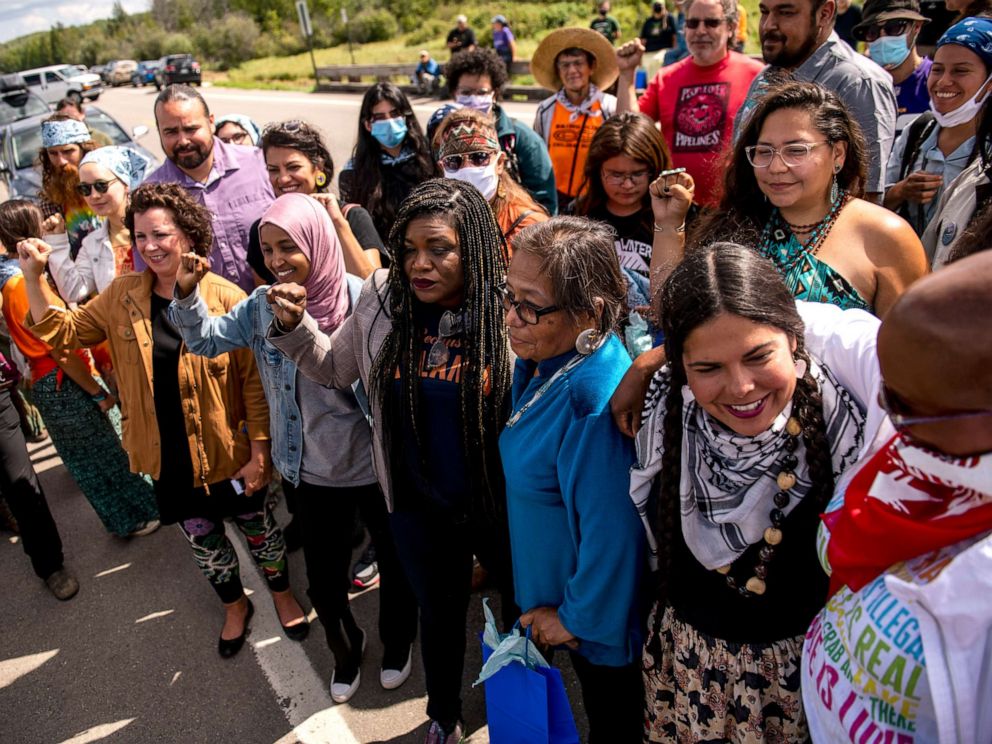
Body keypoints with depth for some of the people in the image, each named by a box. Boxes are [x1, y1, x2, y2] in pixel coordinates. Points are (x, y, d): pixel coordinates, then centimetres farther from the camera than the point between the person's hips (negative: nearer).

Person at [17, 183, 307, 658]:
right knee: (202, 539, 21)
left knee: (257, 526, 17)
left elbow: (254, 380, -15)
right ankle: (236, 606, 47)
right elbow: (62, 332, 6)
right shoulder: (122, 296, -3)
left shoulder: (227, 298, -17)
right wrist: (33, 276, -8)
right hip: (169, 457, 4)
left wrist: (259, 453, -15)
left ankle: (282, 592, 46)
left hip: (229, 452, -4)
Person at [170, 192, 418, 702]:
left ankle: (396, 644, 51)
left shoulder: (360, 300, -20)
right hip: (310, 470, 3)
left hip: (374, 465, -3)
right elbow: (206, 339, 0)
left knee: (394, 563, 20)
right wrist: (187, 294, -18)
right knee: (323, 580, 19)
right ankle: (345, 649, 50)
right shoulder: (263, 305, -6)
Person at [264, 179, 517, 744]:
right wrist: (294, 328, -9)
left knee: (524, 611, 23)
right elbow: (335, 368, 5)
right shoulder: (383, 301, -11)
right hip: (419, 507, 2)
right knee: (440, 613, 26)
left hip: (502, 505, -2)